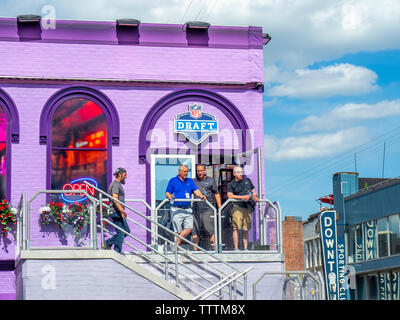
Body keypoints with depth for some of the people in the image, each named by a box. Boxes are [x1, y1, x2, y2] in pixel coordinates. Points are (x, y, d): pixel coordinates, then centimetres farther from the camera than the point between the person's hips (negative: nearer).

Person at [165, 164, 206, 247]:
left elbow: (196, 190, 7)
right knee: (178, 231, -5)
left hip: (187, 209, 4)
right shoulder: (173, 181, 5)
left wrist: (201, 196, -12)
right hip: (177, 210, -4)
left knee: (189, 228, -9)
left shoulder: (190, 181, 17)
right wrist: (170, 197, -23)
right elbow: (167, 193, -1)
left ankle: (177, 243, 7)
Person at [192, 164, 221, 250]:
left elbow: (217, 194, 9)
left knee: (210, 231, -6)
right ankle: (195, 250, 8)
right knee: (195, 231, 2)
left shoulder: (211, 181, 9)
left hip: (208, 210, -2)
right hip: (196, 210, 3)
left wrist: (219, 208, 3)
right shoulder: (193, 182, 14)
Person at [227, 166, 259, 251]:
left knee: (246, 229, 3)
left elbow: (253, 191, 28)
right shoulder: (231, 184, 7)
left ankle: (245, 248, 6)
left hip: (248, 208, 4)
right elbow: (230, 196, -7)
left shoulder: (247, 180, 22)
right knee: (236, 228, -11)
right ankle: (236, 247, -10)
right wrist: (243, 197, -14)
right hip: (237, 207, -4)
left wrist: (255, 196, 4)